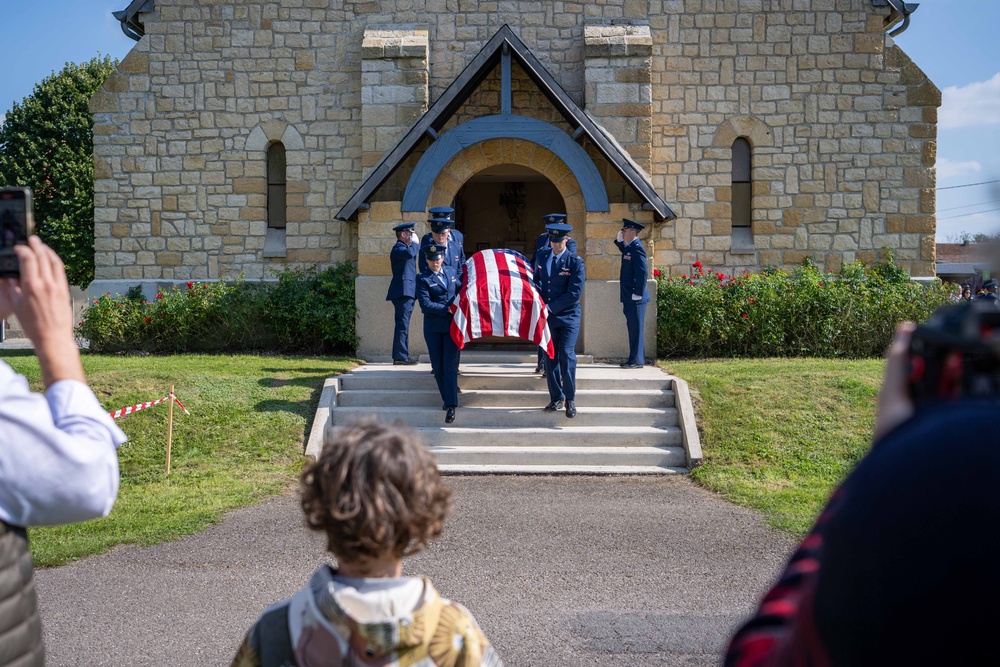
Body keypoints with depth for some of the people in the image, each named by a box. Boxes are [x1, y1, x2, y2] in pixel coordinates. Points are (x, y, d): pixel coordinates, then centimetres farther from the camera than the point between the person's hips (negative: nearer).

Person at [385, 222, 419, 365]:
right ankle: (399, 357, -14)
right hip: (403, 292, -11)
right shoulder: (398, 248, -11)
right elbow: (410, 253, -31)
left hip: (407, 292, 11)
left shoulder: (404, 247, 22)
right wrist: (414, 243, -15)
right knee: (402, 324, -13)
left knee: (403, 325, 12)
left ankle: (403, 356, 17)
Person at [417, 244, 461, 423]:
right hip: (433, 327, -1)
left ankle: (451, 405, -7)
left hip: (452, 325, 1)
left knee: (450, 365, -6)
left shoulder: (451, 272, 9)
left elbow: (461, 289, 23)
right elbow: (425, 304, -12)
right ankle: (447, 397, 24)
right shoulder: (422, 278, -3)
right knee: (438, 366, 6)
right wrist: (447, 309, -18)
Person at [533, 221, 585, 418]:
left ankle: (570, 399, 3)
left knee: (567, 356, -9)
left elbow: (575, 293, -14)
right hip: (546, 315, 4)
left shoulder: (575, 262, -9)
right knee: (550, 357, 7)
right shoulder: (541, 255, 6)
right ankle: (556, 398, 18)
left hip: (568, 316, -4)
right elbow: (536, 280, 18)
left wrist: (550, 306, -17)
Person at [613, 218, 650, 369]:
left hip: (635, 298, -10)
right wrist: (619, 240, 18)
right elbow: (625, 251, 37)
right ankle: (635, 359, 21)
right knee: (633, 328, 14)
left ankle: (636, 360, 1)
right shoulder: (630, 247, 13)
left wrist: (637, 293, -21)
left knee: (635, 329, -4)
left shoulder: (637, 248, -15)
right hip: (629, 297, 10)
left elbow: (642, 271, -22)